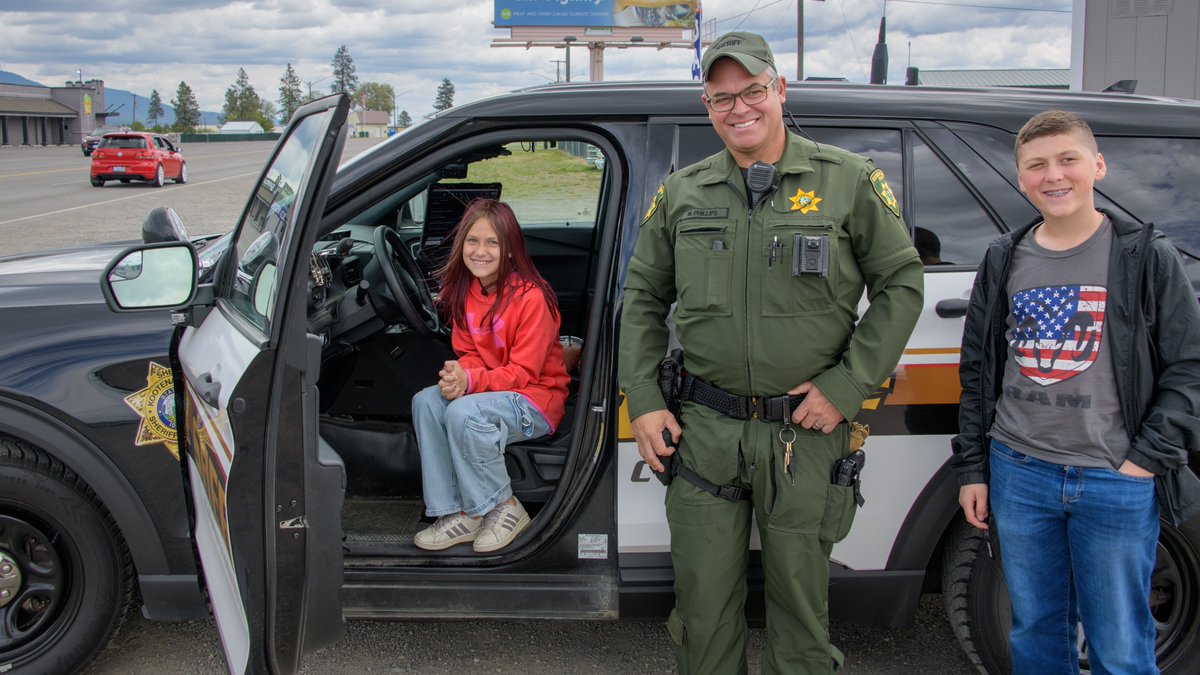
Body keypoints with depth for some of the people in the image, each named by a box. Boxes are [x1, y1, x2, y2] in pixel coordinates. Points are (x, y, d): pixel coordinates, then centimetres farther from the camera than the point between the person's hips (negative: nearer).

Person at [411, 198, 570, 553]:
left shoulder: (531, 297, -20)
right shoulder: (466, 291, 3)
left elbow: (523, 372, -19)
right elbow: (468, 352, 6)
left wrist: (471, 381, -30)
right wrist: (457, 374, -18)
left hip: (537, 397, -7)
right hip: (489, 389, 8)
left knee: (463, 413, -32)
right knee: (425, 401, -16)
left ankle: (503, 509, -12)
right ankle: (457, 513, -13)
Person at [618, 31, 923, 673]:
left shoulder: (847, 179, 0)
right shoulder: (681, 192, 7)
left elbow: (901, 283, 2)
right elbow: (643, 296, 14)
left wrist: (847, 386, -6)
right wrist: (643, 401, 4)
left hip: (805, 431, -2)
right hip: (706, 428, 2)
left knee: (799, 598, 11)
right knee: (703, 597, 10)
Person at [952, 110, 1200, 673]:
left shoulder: (1146, 256, -1)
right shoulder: (1004, 261, 7)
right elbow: (977, 371, 11)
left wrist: (1148, 459, -8)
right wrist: (972, 469, 9)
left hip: (1116, 482, -3)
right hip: (1018, 475, 3)